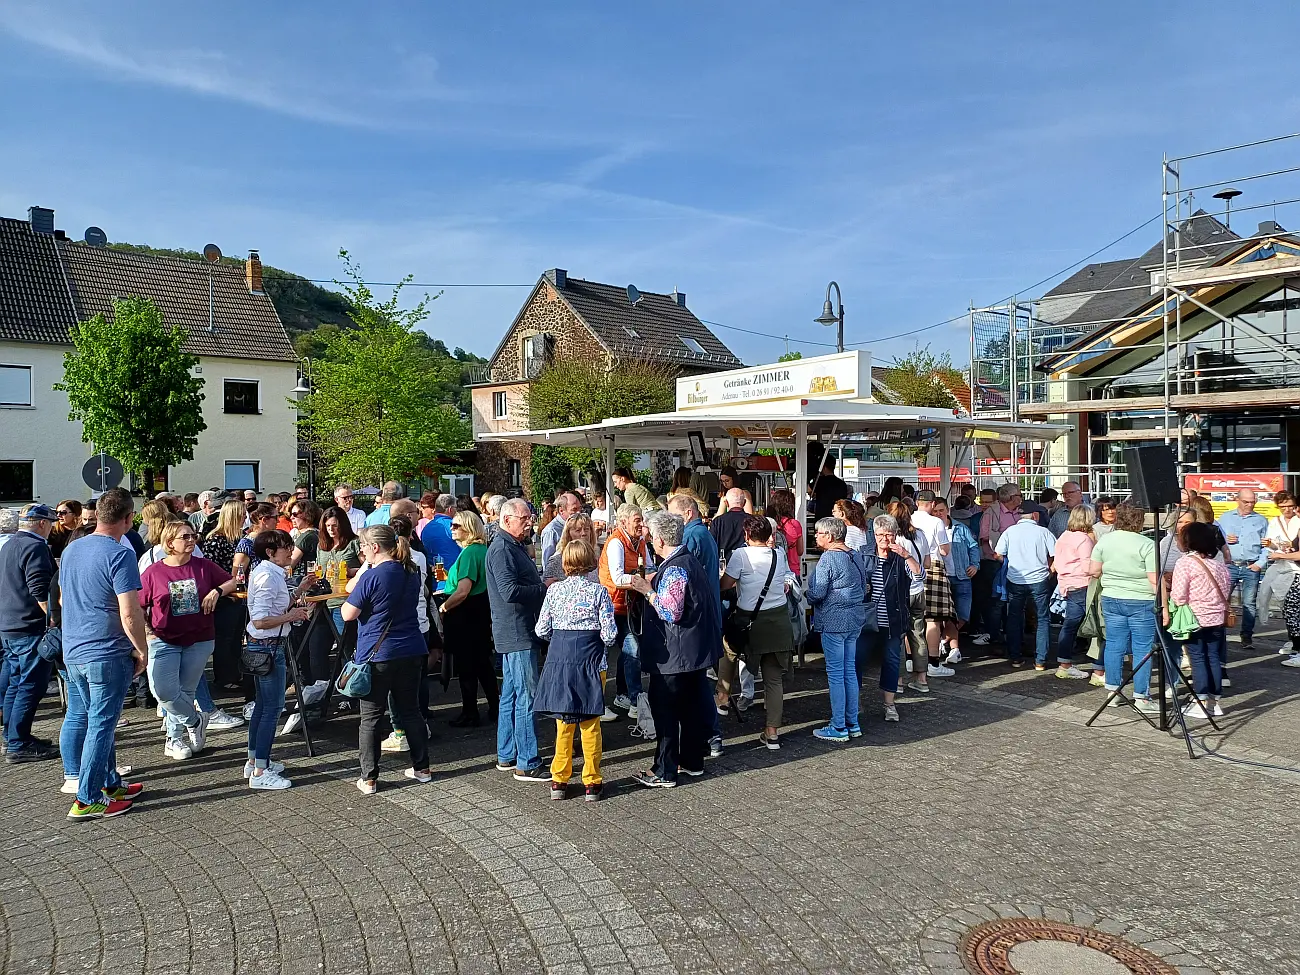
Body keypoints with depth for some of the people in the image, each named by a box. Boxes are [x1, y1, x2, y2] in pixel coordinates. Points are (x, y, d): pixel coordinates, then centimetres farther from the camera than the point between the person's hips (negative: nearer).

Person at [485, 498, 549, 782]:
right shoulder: (502, 550, -15)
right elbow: (510, 591, -25)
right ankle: (527, 764, -2)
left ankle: (506, 756, 25)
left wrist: (543, 586, 5)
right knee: (527, 695, -7)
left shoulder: (514, 547, 17)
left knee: (511, 693, 16)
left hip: (519, 633, 11)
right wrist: (545, 588, -16)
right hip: (517, 633, -11)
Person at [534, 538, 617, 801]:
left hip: (559, 659, 2)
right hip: (589, 661, -2)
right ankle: (592, 782, 16)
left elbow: (542, 630, 1)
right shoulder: (598, 591, -8)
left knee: (563, 723, 14)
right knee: (590, 725, 9)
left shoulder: (554, 590, -1)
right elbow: (609, 634, -10)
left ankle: (559, 780, 21)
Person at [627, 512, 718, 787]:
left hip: (673, 655, -10)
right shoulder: (690, 561, 12)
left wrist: (647, 591, -16)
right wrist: (651, 586, 20)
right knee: (692, 706, 17)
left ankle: (664, 771, 5)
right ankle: (693, 761, 28)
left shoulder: (674, 569, -20)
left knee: (665, 711, -1)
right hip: (696, 649, 10)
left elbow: (671, 612, -26)